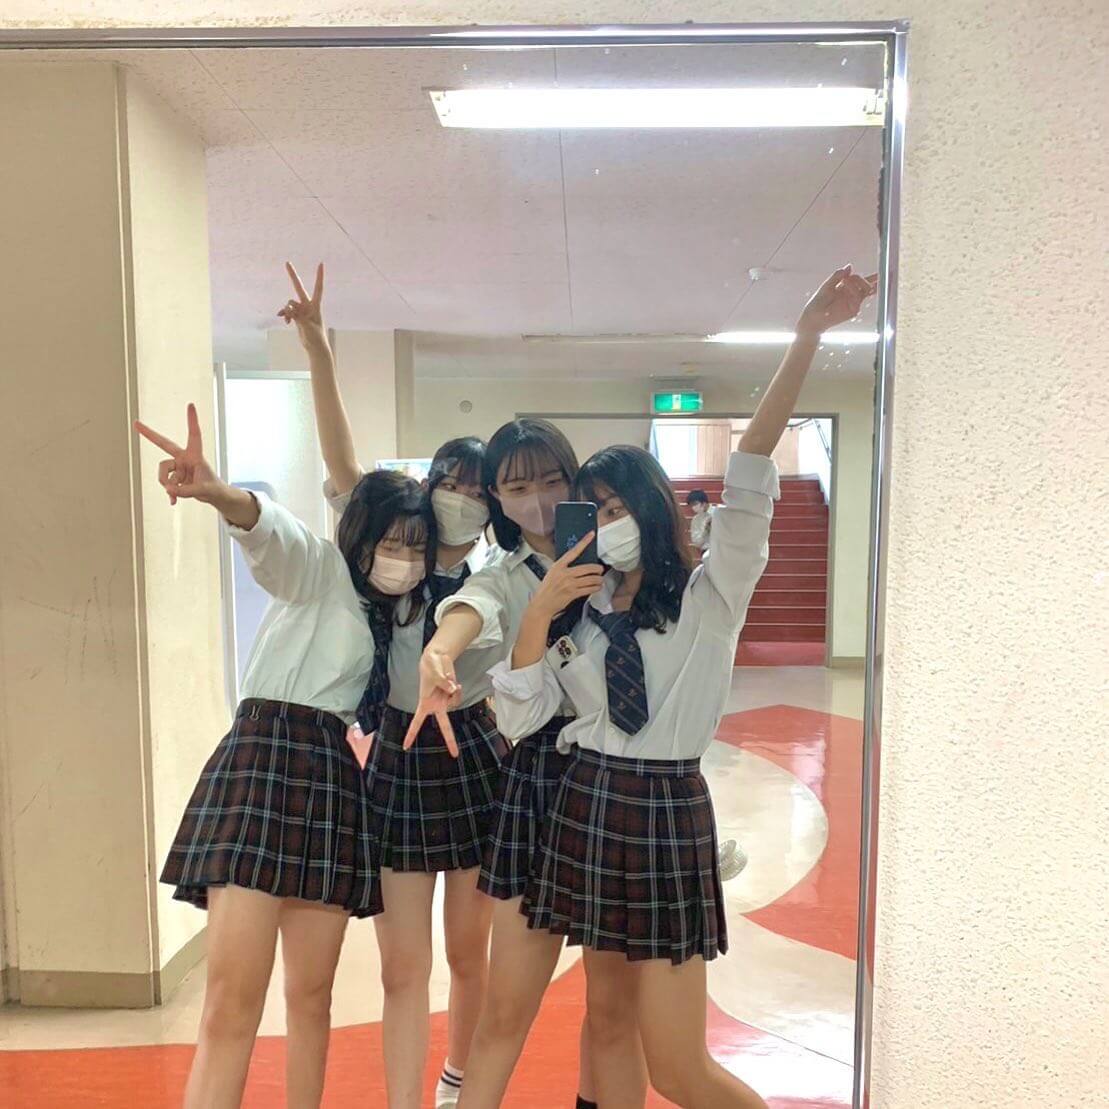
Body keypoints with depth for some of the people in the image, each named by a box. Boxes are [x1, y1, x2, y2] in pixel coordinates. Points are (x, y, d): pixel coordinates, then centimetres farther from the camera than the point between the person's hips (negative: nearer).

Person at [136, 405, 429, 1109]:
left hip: (334, 783, 6)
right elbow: (270, 528, -23)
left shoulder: (386, 616, 19)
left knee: (311, 996, 10)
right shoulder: (318, 567, 1)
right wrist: (220, 495, -44)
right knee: (232, 1003, -10)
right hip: (262, 763, -6)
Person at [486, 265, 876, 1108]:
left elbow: (748, 483, -19)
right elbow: (518, 717, 2)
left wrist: (806, 341, -27)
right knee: (610, 1024, 18)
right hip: (588, 809, 5)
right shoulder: (585, 610, 7)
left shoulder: (709, 593, -5)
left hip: (666, 815, -5)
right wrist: (539, 613, -10)